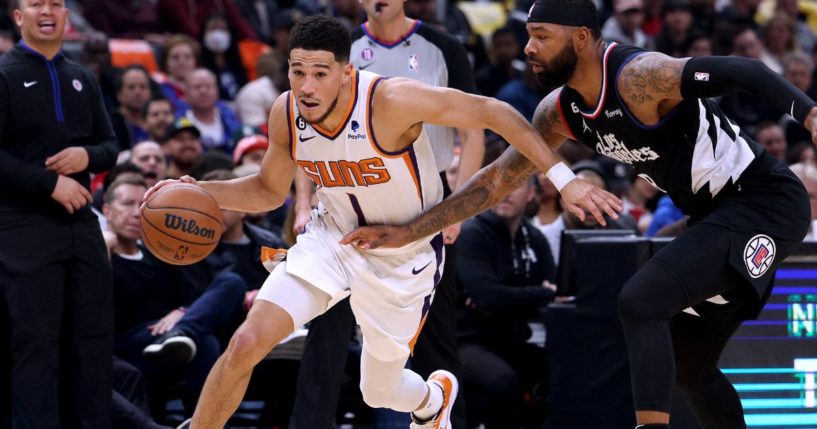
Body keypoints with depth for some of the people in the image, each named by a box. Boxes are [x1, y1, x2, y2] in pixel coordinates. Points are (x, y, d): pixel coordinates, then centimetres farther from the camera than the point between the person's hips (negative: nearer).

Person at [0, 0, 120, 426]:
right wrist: (50, 183, -17)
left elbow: (111, 146, 17)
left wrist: (87, 156, -6)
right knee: (36, 343, -5)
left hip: (81, 222, 6)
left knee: (93, 337, 7)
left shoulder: (82, 79, 16)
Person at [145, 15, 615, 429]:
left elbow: (493, 112, -25)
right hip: (333, 238, 3)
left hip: (405, 257, -3)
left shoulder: (391, 100, -33)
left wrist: (563, 179, -29)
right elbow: (270, 190, 3)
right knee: (247, 343, -16)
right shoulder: (286, 114, -16)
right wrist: (201, 192, -14)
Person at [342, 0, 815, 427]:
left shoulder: (637, 77, -23)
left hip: (766, 205, -10)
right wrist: (409, 232, 10)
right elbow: (499, 178, 11)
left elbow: (742, 72, -28)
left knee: (641, 301, -22)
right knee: (686, 364, 15)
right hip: (718, 215, 10)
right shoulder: (561, 111, 3)